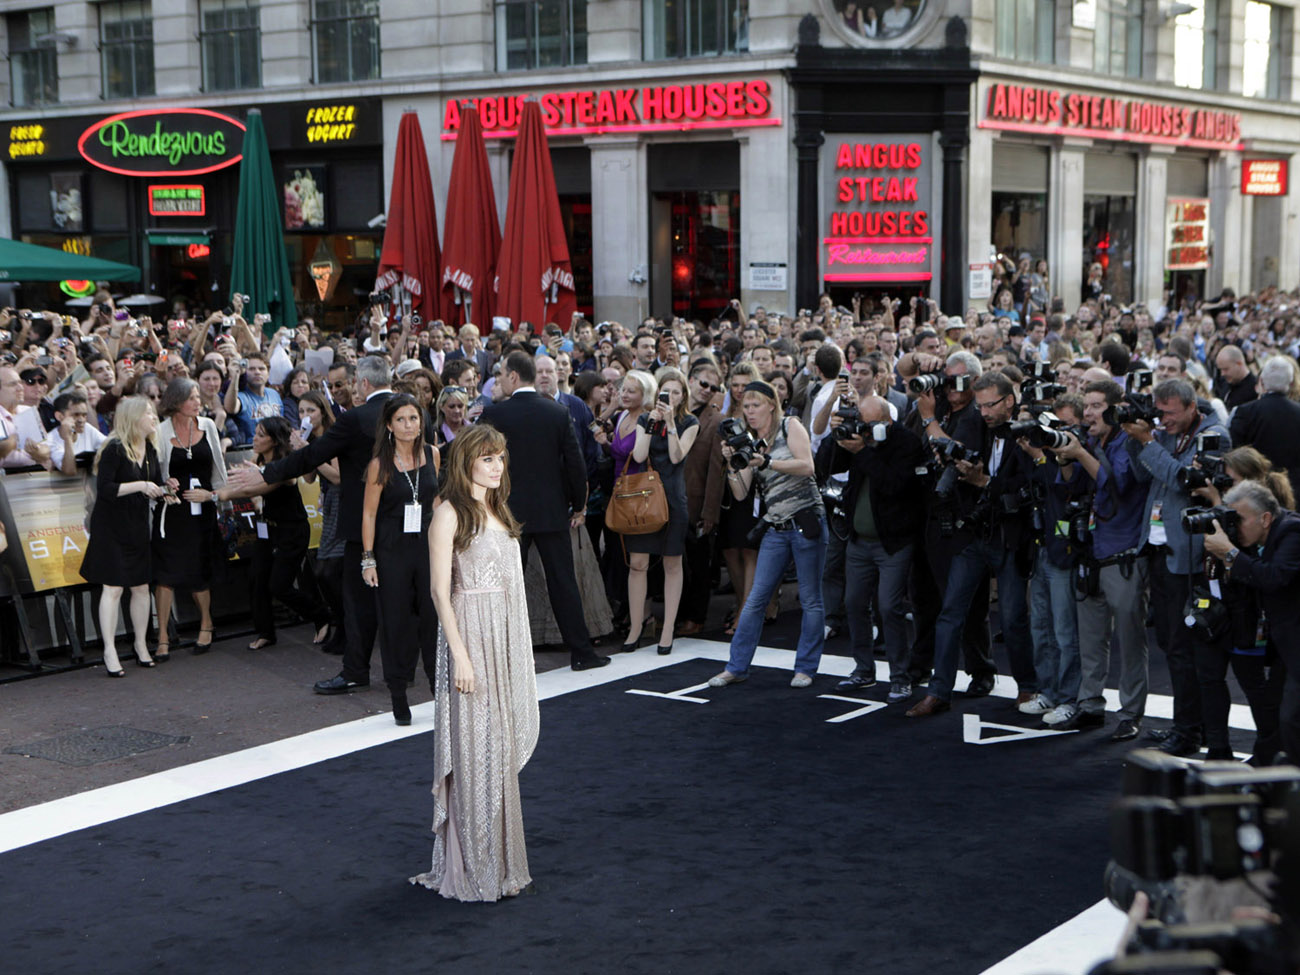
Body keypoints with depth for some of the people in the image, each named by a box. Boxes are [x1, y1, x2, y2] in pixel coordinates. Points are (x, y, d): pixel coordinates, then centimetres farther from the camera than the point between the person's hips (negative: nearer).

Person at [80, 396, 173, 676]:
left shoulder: (150, 450, 9)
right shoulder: (114, 448, -15)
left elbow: (154, 488, 19)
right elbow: (104, 489, -21)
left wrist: (165, 488, -2)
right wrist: (140, 486, -25)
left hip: (138, 527, 7)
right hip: (112, 527, -7)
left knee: (141, 587, 9)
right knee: (113, 588, -6)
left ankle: (141, 646, 21)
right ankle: (109, 652, -1)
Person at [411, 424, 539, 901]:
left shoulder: (497, 511, 14)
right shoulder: (450, 513, -10)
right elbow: (441, 592, -14)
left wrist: (518, 651, 15)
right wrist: (460, 655, -19)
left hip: (507, 638, 8)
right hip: (471, 635, -8)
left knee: (501, 746, 11)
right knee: (474, 749, -4)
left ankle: (498, 859, 21)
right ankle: (471, 868, 4)